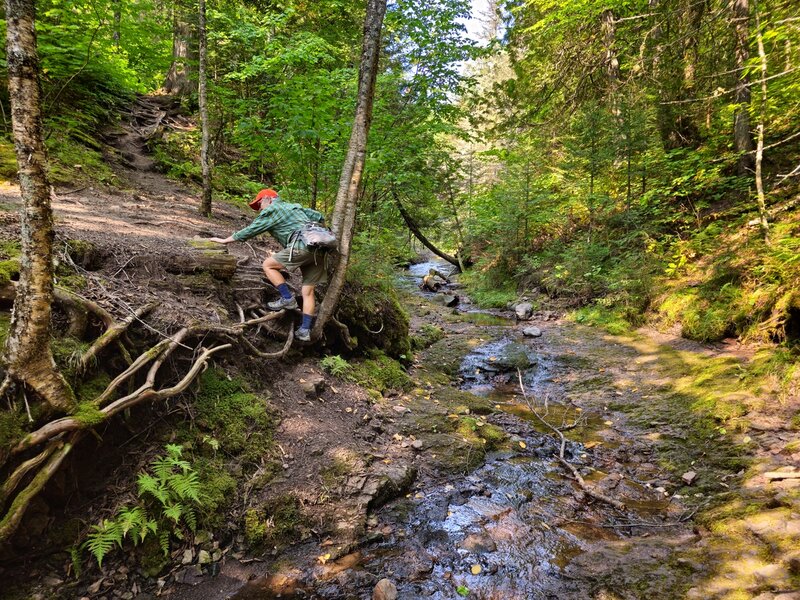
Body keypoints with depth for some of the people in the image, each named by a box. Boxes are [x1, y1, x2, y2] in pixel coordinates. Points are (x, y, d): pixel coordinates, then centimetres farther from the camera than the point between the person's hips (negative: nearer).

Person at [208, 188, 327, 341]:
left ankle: (287, 298, 6)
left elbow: (249, 231, 10)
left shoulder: (271, 210, 9)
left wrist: (224, 240, 18)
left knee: (268, 265, 8)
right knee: (308, 292, 9)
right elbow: (320, 217, 28)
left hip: (302, 247, -8)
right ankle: (304, 331, 5)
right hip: (318, 248, 8)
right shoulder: (294, 206, 30)